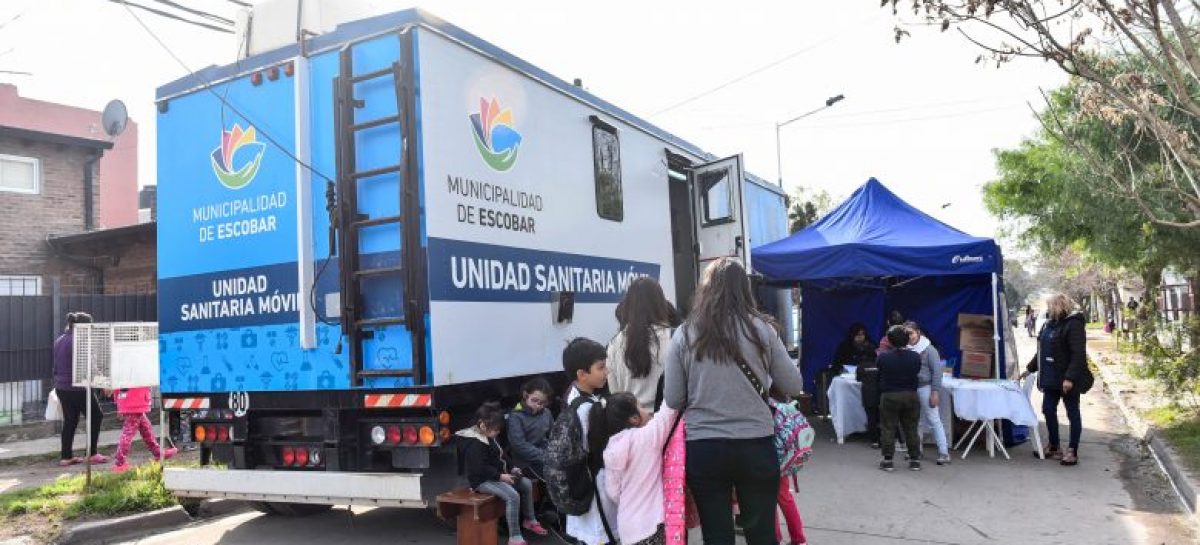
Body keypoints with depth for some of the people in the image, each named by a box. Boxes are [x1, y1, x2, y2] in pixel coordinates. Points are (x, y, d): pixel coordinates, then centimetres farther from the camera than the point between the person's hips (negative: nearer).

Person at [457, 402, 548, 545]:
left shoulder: (489, 438, 11)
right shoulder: (474, 444, -22)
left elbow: (499, 458, 22)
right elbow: (480, 469, -27)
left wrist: (511, 469, 8)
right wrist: (500, 476, -25)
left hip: (495, 476, 10)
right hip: (483, 480, -10)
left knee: (526, 483, 6)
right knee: (513, 496, -27)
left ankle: (529, 520, 21)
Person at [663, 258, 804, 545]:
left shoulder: (684, 335, -5)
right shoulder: (761, 330, -5)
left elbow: (673, 400, 0)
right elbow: (794, 386, 3)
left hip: (703, 448, 0)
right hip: (756, 446, 0)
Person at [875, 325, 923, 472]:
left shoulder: (883, 357, -14)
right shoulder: (915, 357, -9)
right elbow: (917, 372, 5)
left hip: (889, 397, -2)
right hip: (911, 396, 2)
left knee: (888, 429, 6)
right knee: (911, 429, 12)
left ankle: (887, 460, 8)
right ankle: (915, 460, 18)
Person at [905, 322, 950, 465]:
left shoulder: (929, 349, -9)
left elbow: (937, 372, -9)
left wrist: (935, 392, -13)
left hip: (925, 388, -5)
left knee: (934, 420, -3)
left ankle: (944, 453, 0)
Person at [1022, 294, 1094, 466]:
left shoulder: (1073, 325, -14)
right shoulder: (1050, 324, 12)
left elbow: (1079, 355, -21)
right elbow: (1042, 351, 21)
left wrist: (1070, 377, -26)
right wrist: (1030, 368, 21)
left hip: (1067, 380, -8)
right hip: (1051, 378, 8)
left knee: (1072, 413, 3)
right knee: (1048, 411, 11)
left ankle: (1072, 451, 11)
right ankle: (1054, 447, 24)